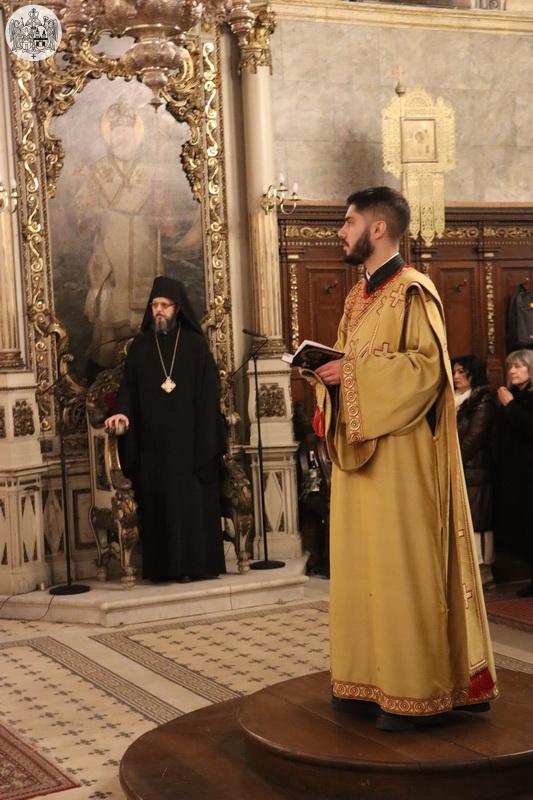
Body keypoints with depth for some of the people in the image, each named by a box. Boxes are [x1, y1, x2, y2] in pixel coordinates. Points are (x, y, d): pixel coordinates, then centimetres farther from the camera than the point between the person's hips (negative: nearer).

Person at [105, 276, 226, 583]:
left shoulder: (195, 344, 2)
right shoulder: (140, 346, 10)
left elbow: (208, 393, -2)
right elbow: (129, 386, 7)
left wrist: (206, 440, -9)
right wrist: (123, 411, -14)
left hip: (188, 438, -2)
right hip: (153, 440, 2)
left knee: (192, 497, -1)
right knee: (158, 499, 1)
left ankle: (197, 561, 4)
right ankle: (165, 565, 5)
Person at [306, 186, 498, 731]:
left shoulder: (413, 291, -10)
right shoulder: (358, 297, 16)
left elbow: (429, 365, -19)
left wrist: (351, 370, -19)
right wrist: (332, 375, 0)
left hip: (401, 455, -9)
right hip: (359, 451, 9)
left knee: (404, 565, -5)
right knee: (363, 564, 10)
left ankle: (417, 692, 3)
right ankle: (373, 679, 19)